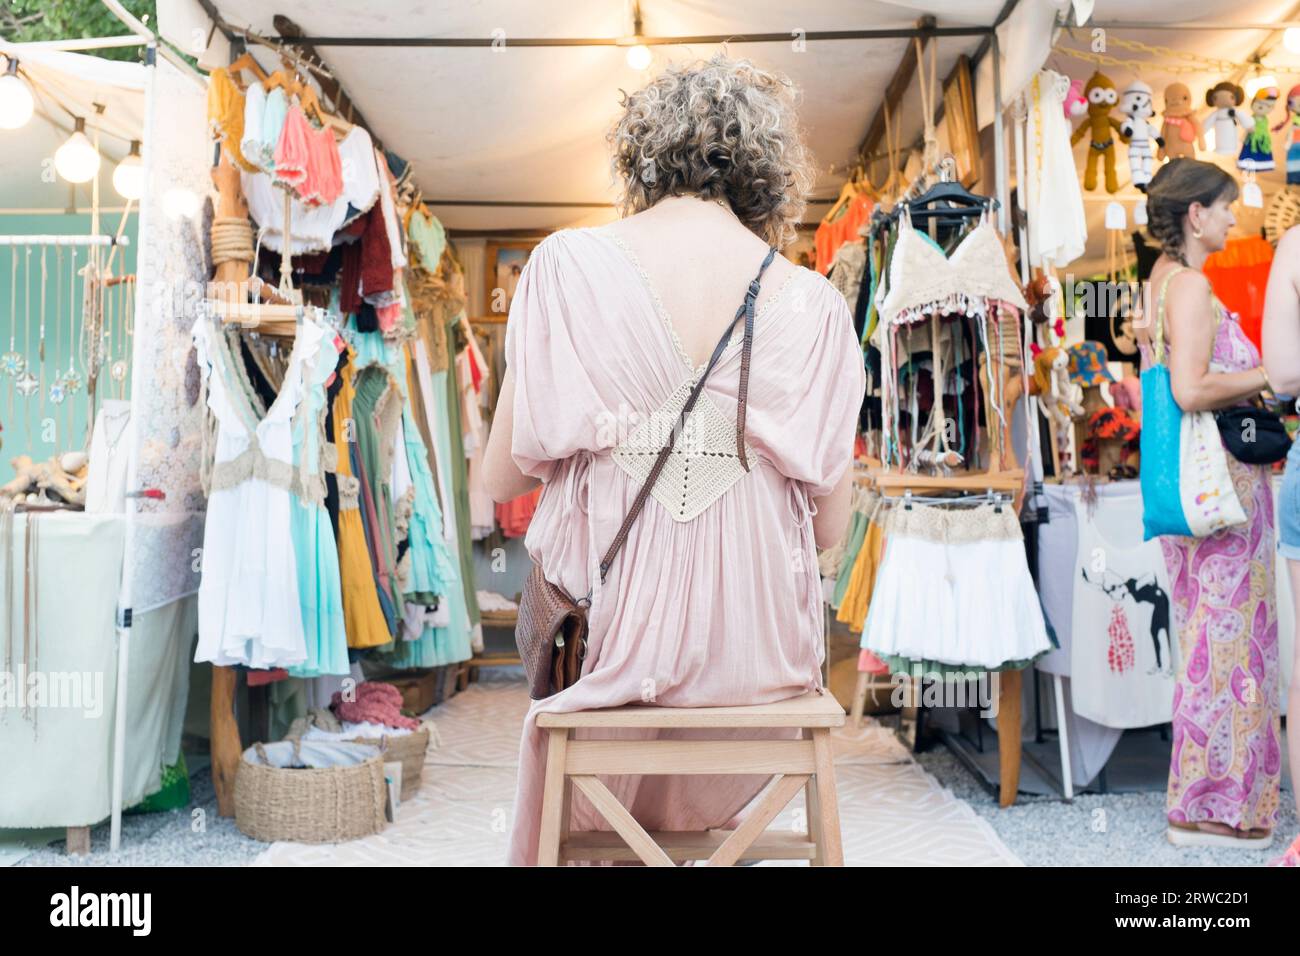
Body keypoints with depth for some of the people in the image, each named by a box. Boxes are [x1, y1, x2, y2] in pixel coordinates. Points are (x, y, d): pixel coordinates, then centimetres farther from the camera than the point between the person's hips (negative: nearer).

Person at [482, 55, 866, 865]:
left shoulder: (569, 264, -4)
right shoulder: (814, 302, -2)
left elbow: (502, 480, -4)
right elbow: (831, 524, 1)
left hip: (607, 632, -1)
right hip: (759, 652, 2)